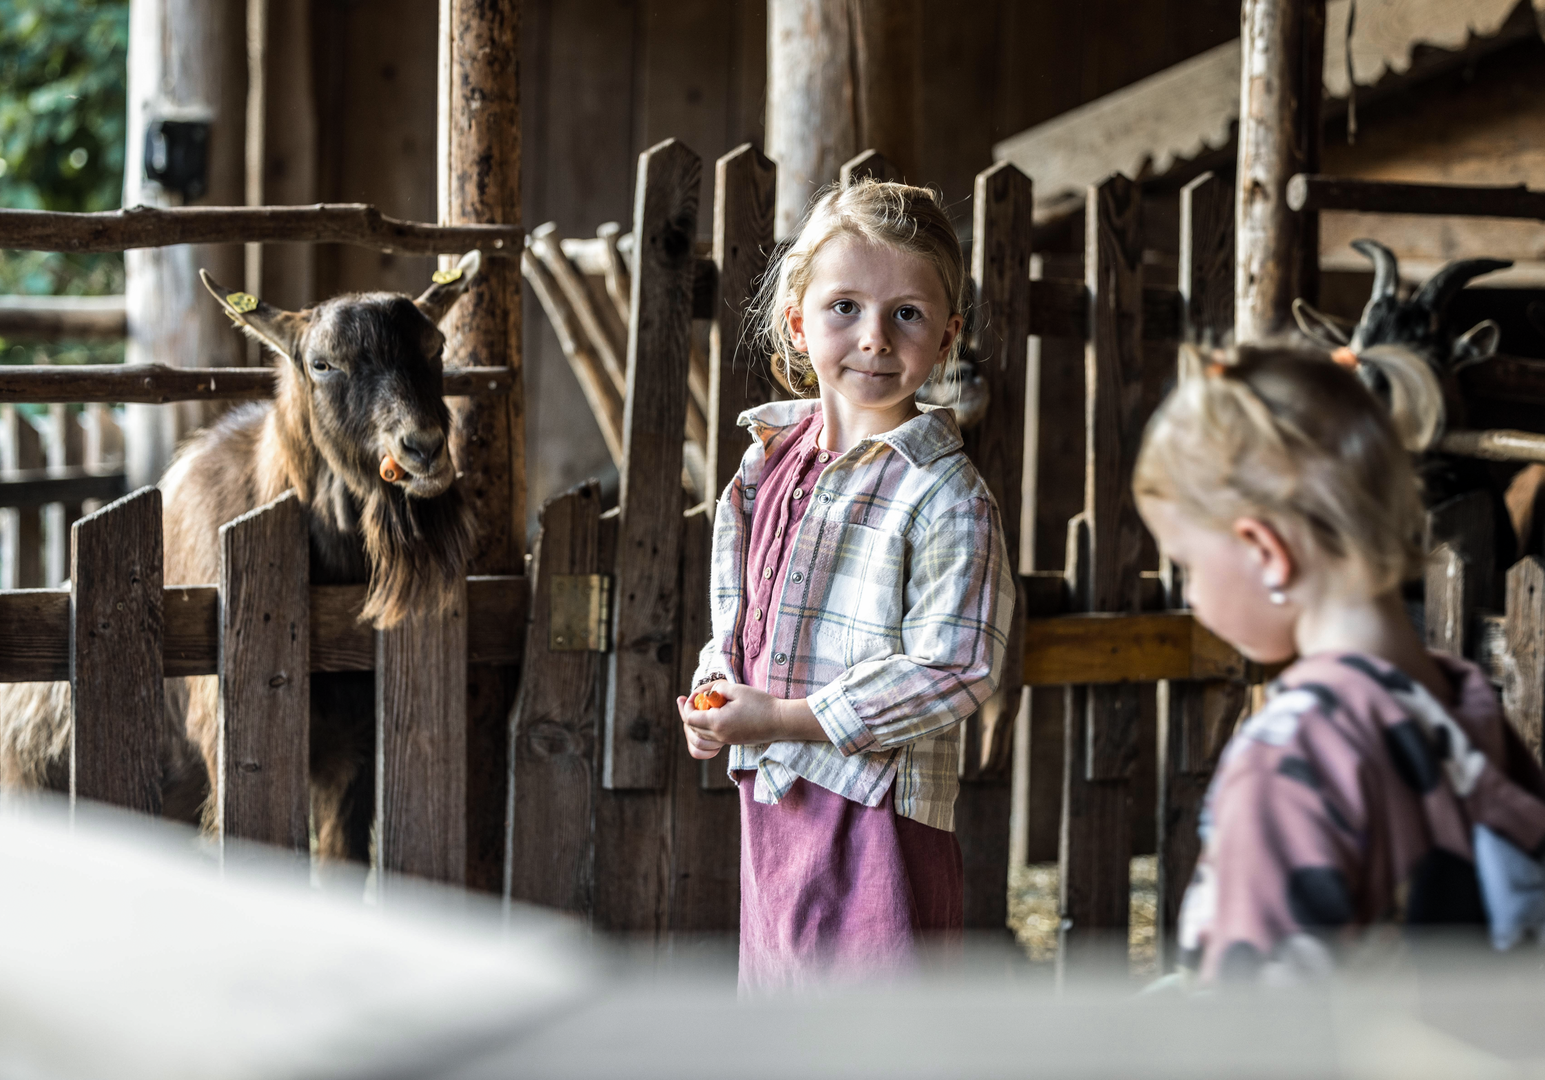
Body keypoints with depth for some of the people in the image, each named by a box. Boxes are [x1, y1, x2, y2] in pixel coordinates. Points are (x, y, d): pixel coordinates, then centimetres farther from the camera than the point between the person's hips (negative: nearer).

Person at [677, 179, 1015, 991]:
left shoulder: (944, 496, -15)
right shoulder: (772, 455, 7)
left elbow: (950, 672, -19)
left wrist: (783, 717, -20)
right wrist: (717, 688, -1)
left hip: (875, 809, -7)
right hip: (771, 796, 7)